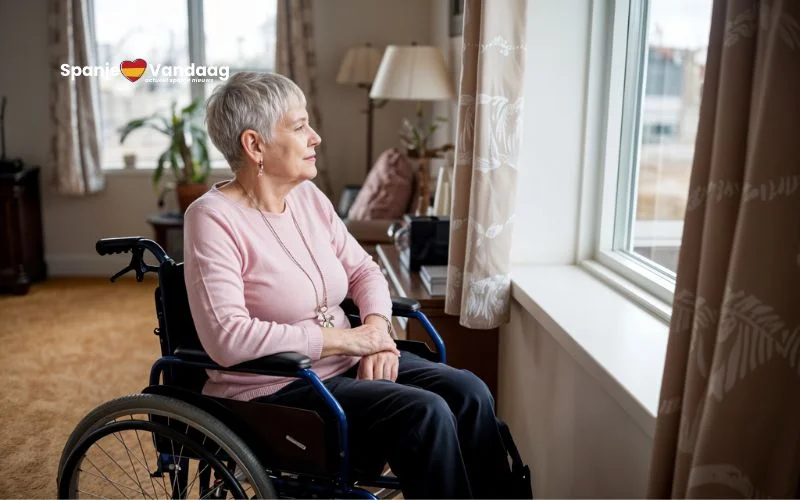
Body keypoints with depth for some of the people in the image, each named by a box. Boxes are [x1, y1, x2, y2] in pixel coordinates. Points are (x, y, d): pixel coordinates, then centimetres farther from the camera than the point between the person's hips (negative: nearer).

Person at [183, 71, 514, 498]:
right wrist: (345, 338, -22)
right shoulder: (212, 218, -17)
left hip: (343, 362, 7)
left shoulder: (307, 196, 5)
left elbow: (363, 270, 12)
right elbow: (227, 338, -26)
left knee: (469, 393, -10)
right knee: (424, 413, -24)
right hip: (272, 390, -7)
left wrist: (377, 328, -10)